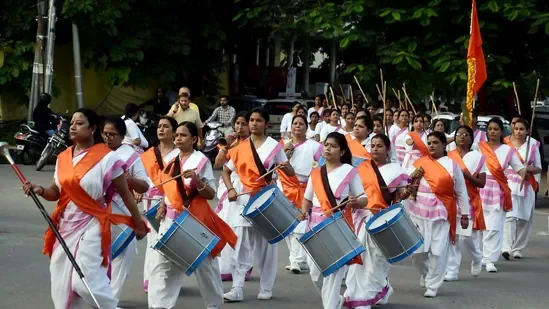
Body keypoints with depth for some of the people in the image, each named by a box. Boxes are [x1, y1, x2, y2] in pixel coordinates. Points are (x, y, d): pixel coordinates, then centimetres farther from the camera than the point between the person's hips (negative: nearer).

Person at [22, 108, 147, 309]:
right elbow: (56, 192, 15)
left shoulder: (106, 158, -10)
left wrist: (139, 224, 0)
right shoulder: (63, 157, 8)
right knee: (62, 284, 8)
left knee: (84, 282, -15)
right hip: (65, 225, 6)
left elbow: (125, 193, -4)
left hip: (91, 226, -6)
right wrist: (40, 191, -7)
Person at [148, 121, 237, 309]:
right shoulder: (172, 161, 9)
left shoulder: (201, 161, -9)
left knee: (204, 265, 6)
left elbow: (211, 194, -12)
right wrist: (163, 205, 5)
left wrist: (197, 179, -28)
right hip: (171, 219, 6)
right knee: (163, 265, 2)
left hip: (194, 220, -6)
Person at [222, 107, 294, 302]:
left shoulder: (274, 146, -3)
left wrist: (285, 167, -27)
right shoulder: (241, 147, 5)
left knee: (267, 246, 5)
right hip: (246, 199, 2)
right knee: (242, 246, -1)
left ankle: (266, 288, 14)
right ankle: (237, 289, -2)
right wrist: (230, 189, -5)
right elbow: (226, 170, 12)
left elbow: (291, 173, -4)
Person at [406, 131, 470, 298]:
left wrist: (464, 214, 5)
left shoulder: (452, 165, 4)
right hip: (418, 212, 2)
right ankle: (426, 273, 33)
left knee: (438, 251, -6)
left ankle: (432, 285, 6)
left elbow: (461, 192, 7)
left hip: (441, 213, -2)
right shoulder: (418, 163, 8)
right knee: (416, 250, 3)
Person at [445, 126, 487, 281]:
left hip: (469, 201, -3)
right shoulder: (448, 156, 9)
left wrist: (466, 175, -16)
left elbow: (482, 183, -3)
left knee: (466, 237, -7)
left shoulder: (477, 157, 1)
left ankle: (477, 258, 25)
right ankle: (452, 271, 4)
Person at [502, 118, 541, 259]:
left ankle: (517, 248, 14)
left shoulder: (533, 146, 6)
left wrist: (528, 168, -12)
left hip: (527, 186, 3)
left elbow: (538, 168, 8)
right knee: (509, 216, -17)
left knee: (524, 219, 4)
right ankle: (506, 247, -26)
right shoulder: (505, 145, 2)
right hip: (509, 185, -2)